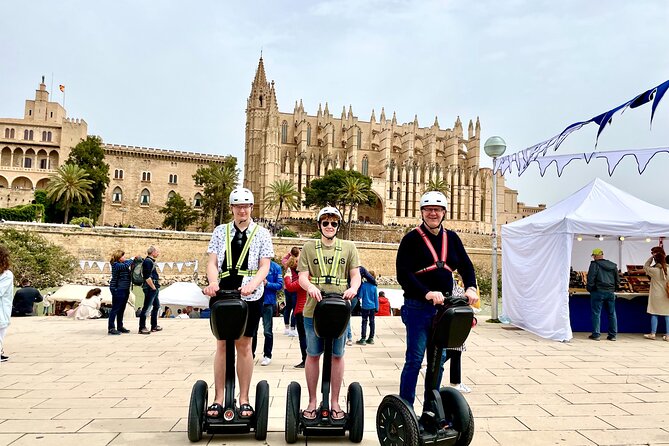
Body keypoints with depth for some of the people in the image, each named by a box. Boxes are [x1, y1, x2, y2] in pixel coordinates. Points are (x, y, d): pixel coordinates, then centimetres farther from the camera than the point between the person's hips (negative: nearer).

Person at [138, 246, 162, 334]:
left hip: (154, 288, 11)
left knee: (156, 306, 17)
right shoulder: (148, 261, -14)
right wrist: (153, 287, -16)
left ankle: (154, 326, 25)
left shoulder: (151, 261, 18)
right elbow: (147, 277, -21)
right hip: (150, 288, -11)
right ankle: (142, 328, -3)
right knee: (146, 307, -7)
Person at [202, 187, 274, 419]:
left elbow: (264, 266, -2)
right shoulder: (220, 231, 8)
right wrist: (213, 282, -19)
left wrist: (252, 284, -21)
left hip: (250, 296, -1)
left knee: (244, 346, 5)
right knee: (222, 345, 6)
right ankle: (218, 399, 16)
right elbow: (212, 262, 2)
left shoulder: (262, 233, 4)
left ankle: (243, 400, 15)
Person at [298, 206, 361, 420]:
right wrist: (310, 286, -23)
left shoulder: (349, 247, 8)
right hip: (314, 309, 0)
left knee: (337, 355, 8)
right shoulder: (309, 247, 6)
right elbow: (302, 276, -1)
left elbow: (355, 274, 4)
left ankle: (335, 402, 21)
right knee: (313, 355, 7)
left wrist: (353, 288, -18)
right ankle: (312, 401, 21)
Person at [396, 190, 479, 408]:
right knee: (414, 360, -1)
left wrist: (471, 287, -12)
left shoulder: (452, 238, 11)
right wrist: (427, 293, -26)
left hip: (444, 307, 5)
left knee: (439, 360, 12)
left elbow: (466, 266, 9)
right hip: (418, 307, -5)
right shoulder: (412, 239, -5)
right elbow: (403, 274, -13)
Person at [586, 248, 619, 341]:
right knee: (612, 313, 11)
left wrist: (589, 288, 0)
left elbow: (591, 278, -12)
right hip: (611, 292, 5)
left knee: (596, 313, 0)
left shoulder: (594, 264, -6)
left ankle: (596, 334, 2)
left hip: (598, 292, -5)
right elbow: (617, 280, 16)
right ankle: (613, 335, 14)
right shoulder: (613, 265, 13)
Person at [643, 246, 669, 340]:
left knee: (654, 314, 6)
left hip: (656, 296, -3)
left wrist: (651, 257, 1)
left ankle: (652, 334, 11)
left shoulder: (654, 270, -13)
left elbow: (645, 266, 3)